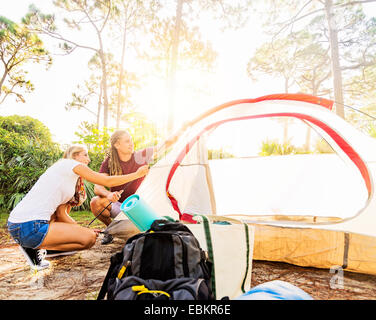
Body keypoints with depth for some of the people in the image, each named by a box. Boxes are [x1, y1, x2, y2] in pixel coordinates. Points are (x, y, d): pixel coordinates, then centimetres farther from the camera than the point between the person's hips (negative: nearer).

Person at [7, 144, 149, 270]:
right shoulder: (70, 163, -1)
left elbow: (61, 214, 17)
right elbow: (107, 181, -3)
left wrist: (84, 229, 14)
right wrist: (137, 174, 5)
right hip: (30, 228, -10)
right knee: (90, 238, -9)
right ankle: (35, 248, -3)